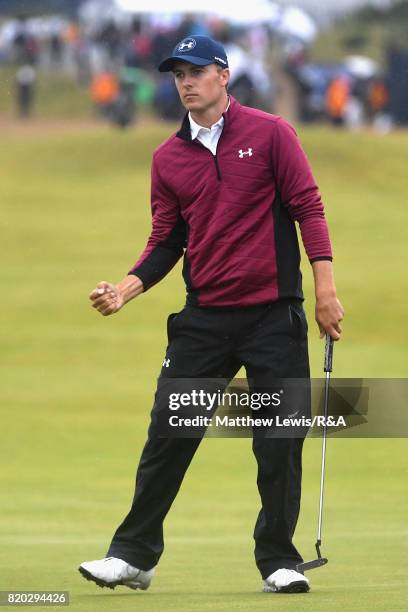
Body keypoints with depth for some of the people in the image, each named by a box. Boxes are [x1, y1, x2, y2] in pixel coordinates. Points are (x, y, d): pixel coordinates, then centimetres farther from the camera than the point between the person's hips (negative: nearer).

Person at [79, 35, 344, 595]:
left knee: (279, 443, 0)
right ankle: (134, 555, 6)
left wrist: (325, 285, -9)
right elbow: (167, 239, 12)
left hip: (274, 315, -3)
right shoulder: (169, 158, 10)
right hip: (204, 316, 3)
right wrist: (128, 288, -4)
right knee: (167, 435, -1)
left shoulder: (270, 133, 0)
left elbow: (308, 207, -2)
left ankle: (278, 561, 10)